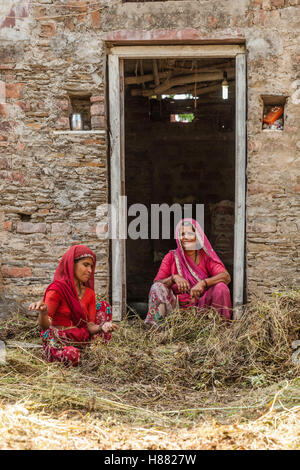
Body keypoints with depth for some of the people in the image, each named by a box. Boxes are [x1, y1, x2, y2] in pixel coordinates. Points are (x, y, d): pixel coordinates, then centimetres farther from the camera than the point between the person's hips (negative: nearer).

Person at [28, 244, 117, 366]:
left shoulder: (89, 293, 8)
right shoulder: (57, 289, -12)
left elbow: (90, 325, 1)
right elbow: (45, 325, -18)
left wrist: (101, 327, -24)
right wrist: (43, 312, -43)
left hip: (79, 337, 6)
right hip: (58, 341, -6)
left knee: (103, 306, 2)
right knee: (72, 355, -39)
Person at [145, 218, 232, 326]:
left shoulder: (206, 256, 1)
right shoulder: (171, 257, 4)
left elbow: (226, 276, -14)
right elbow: (157, 284, -3)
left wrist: (203, 283, -30)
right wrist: (174, 278, -23)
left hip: (202, 305, 0)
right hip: (177, 306, 0)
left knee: (220, 287, -24)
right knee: (157, 288, -22)